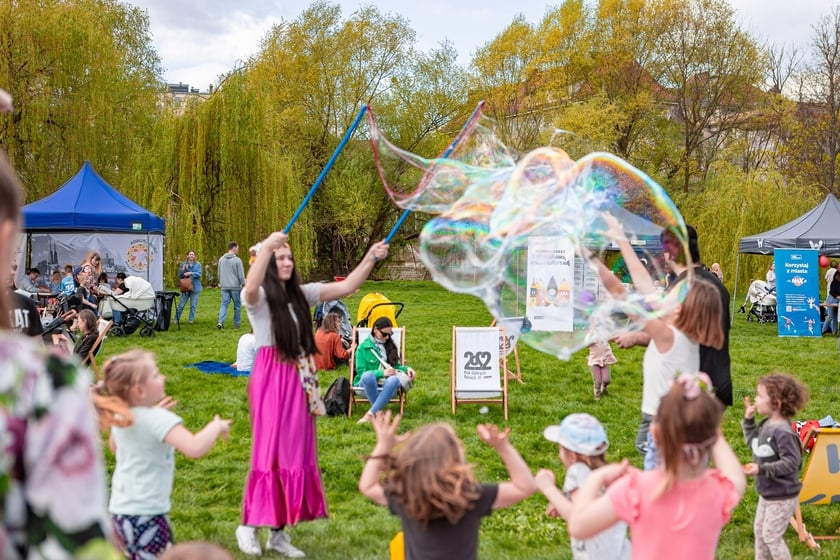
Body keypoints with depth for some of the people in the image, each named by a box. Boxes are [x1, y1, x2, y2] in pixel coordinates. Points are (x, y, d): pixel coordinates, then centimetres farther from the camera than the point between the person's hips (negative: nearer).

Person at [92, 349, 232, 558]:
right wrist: (216, 426, -16)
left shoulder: (120, 416, 3)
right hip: (146, 513, -9)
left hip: (120, 508, 9)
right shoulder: (159, 420, -23)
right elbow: (195, 448, -36)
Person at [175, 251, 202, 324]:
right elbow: (179, 275, 2)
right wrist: (183, 270, -16)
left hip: (195, 287, 0)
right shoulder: (183, 264, 5)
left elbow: (199, 274, -8)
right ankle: (176, 319, 9)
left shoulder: (198, 265, 5)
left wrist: (190, 273, -20)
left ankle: (191, 320, 14)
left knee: (193, 305, 4)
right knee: (181, 305, -1)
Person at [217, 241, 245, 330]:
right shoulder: (237, 260, -10)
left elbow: (219, 273, 16)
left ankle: (220, 322, -15)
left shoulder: (221, 259, 8)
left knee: (224, 305, 4)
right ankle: (236, 324, 13)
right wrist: (244, 284, 2)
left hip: (224, 287, 4)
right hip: (235, 286, -4)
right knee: (237, 306, 8)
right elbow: (241, 275, -10)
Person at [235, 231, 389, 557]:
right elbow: (249, 288, -31)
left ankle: (279, 533, 17)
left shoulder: (301, 294, 11)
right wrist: (266, 247, -43)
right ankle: (249, 526, 10)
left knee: (295, 453, 8)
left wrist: (370, 259, -5)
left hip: (299, 380, 6)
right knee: (269, 451, -5)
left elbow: (346, 287, 7)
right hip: (271, 377, -6)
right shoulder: (259, 297, -6)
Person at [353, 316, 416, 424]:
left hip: (386, 385, 3)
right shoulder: (363, 347, 2)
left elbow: (396, 366, 21)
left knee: (394, 379, -35)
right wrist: (382, 373, -18)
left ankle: (370, 414, -36)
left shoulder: (391, 346, 16)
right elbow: (361, 372, -5)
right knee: (368, 375, -40)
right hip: (367, 384, -3)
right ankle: (378, 412, -28)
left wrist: (406, 368, -1)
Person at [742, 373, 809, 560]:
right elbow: (753, 443, 15)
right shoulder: (766, 424, 1)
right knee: (759, 529, 20)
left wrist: (761, 469, -30)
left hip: (782, 497, -9)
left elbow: (791, 462, -28)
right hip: (767, 493, 9)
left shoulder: (782, 432, -28)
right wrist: (748, 420, 5)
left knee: (771, 535, 1)